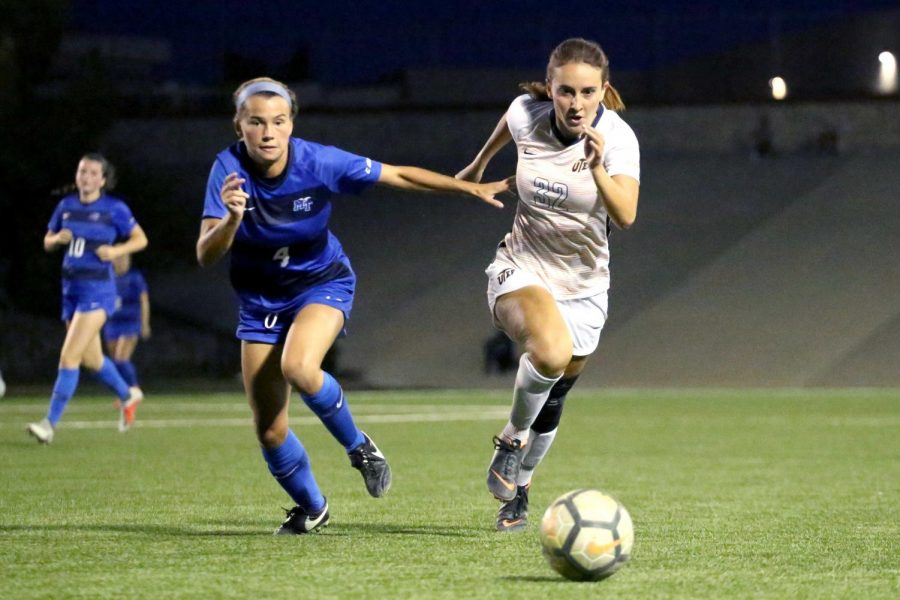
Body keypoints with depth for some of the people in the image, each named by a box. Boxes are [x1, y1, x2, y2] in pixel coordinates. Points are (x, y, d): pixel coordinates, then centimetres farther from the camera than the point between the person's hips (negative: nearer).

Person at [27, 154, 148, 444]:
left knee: (69, 355, -15)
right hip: (71, 287, 6)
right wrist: (59, 238, -6)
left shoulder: (114, 209, -5)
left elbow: (141, 239, 3)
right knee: (91, 359, 16)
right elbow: (47, 243, 17)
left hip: (98, 290, -6)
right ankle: (127, 396, 42)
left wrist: (116, 250, -14)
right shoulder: (66, 206, 8)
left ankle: (50, 423, -16)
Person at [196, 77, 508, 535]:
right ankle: (311, 508, 30)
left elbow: (399, 176, -12)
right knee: (270, 432, 1)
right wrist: (232, 219, -48)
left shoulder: (318, 162, -23)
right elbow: (206, 256, -28)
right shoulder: (230, 170, -23)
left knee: (298, 367, -34)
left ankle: (358, 446, -6)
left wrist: (471, 188, -15)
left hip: (323, 282, -2)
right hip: (260, 299, 2)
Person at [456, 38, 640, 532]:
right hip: (522, 271, -1)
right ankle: (512, 435, -5)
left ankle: (517, 487, 41)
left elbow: (625, 215, -35)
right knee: (551, 352, -33)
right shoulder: (527, 116, -15)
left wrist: (598, 169, -51)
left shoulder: (617, 137, -20)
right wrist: (479, 165, 27)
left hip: (583, 284, 1)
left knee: (551, 401, 14)